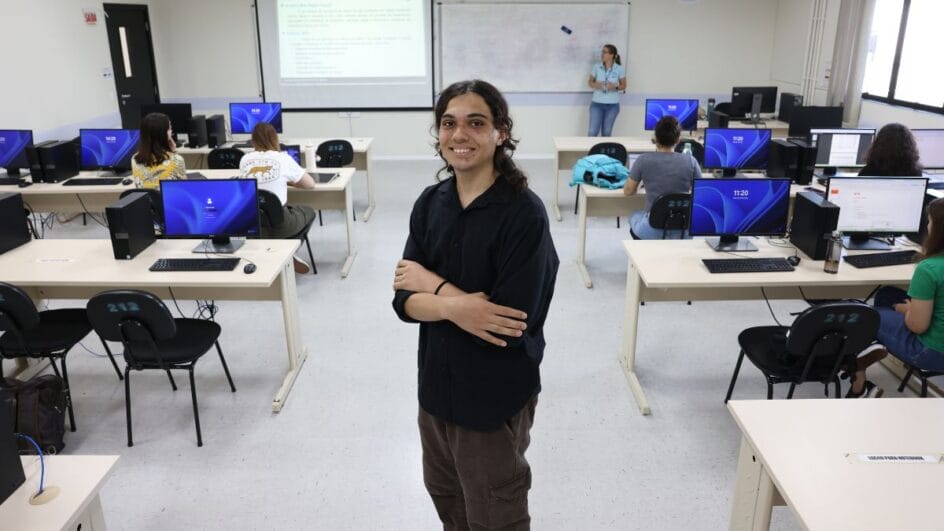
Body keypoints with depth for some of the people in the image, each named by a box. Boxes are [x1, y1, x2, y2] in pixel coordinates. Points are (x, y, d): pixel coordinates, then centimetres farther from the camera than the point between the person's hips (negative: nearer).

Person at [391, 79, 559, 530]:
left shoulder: (524, 213, -20)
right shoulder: (430, 203, -2)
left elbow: (515, 322, -24)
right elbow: (404, 300, -5)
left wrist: (433, 284, -16)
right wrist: (453, 307, -26)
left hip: (495, 398, -5)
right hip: (437, 386, 6)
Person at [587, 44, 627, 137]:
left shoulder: (620, 69, -4)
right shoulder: (596, 67, -1)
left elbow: (623, 86, 4)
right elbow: (590, 82, 9)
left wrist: (615, 87, -17)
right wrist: (596, 85, -14)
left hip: (612, 105, 0)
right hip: (597, 103, 0)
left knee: (607, 133, 7)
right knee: (593, 132, -5)